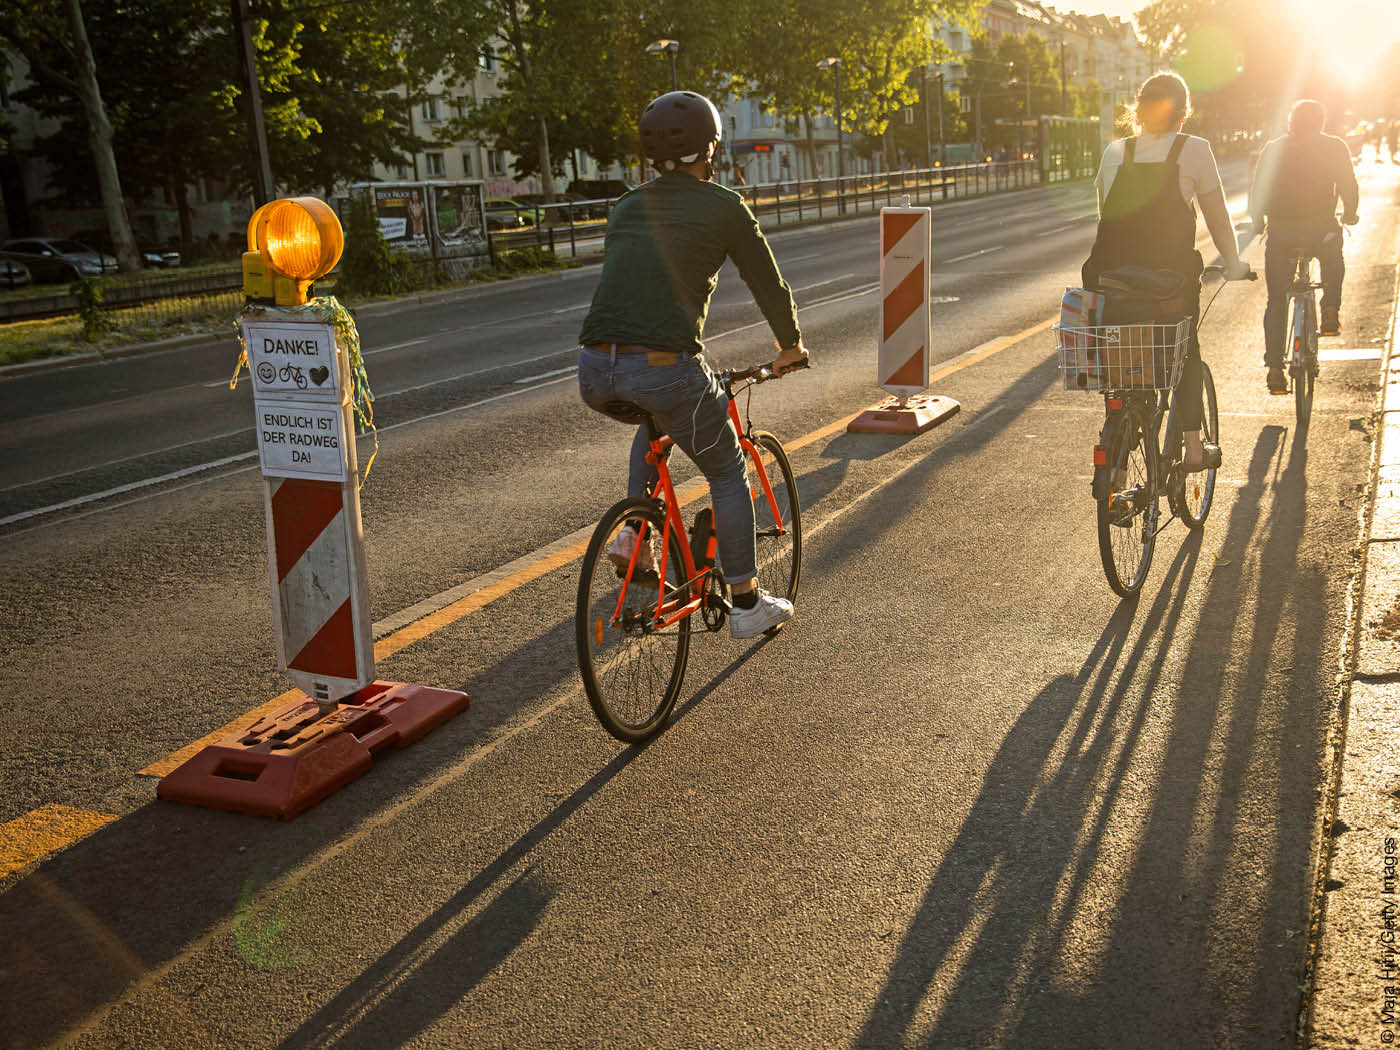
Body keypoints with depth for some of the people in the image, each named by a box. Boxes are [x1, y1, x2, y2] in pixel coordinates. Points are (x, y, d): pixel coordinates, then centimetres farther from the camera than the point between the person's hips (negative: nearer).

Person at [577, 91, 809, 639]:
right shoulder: (724, 206, 6)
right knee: (728, 475, 18)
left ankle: (632, 531, 24)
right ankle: (747, 604, 25)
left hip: (597, 373, 5)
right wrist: (792, 346, 33)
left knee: (657, 419, 39)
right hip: (666, 369, -5)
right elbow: (768, 284, 14)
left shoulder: (627, 206, 22)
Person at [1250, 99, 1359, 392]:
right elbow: (1349, 187, 4)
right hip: (1322, 232, -1)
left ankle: (1275, 367, 1)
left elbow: (1257, 191, 8)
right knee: (1333, 263, 36)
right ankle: (1331, 310, 15)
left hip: (1280, 233, 1)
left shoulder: (1273, 149, 9)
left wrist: (1259, 222, 23)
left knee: (1276, 302, 9)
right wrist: (1349, 214, 22)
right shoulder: (1335, 147, 5)